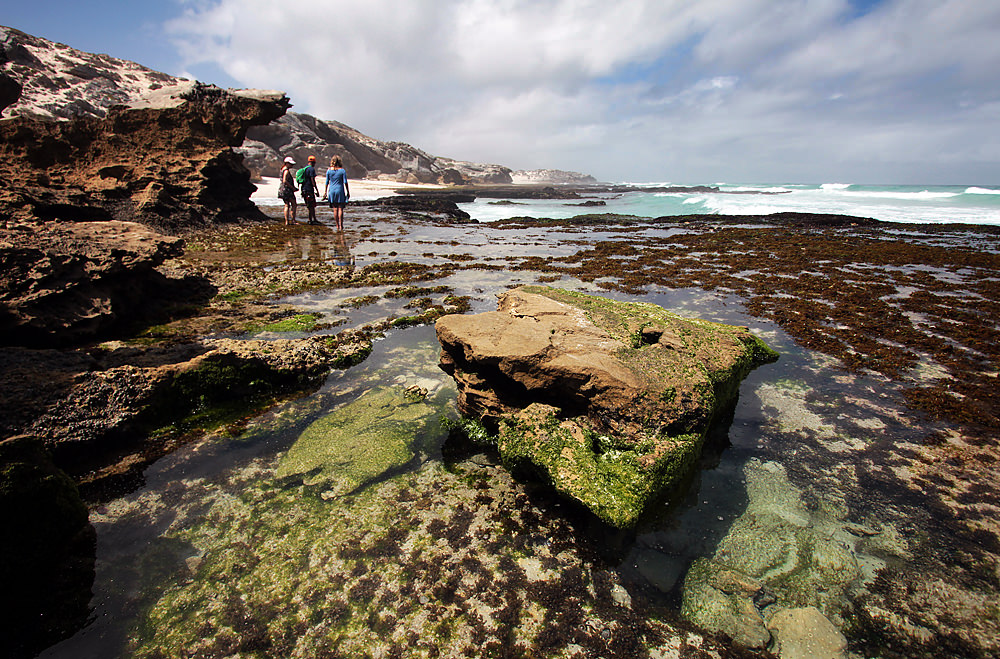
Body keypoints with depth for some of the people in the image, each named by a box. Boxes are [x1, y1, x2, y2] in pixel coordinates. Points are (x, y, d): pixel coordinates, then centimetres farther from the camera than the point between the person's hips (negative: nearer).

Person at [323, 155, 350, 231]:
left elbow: (327, 182, 4)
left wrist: (325, 192, 12)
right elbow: (345, 182, -7)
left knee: (335, 209, 7)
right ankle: (341, 225, -6)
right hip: (340, 190, -2)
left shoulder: (329, 170, 2)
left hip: (332, 190, 2)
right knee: (340, 208, 0)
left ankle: (337, 226, 9)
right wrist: (348, 192, -1)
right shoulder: (342, 170, -5)